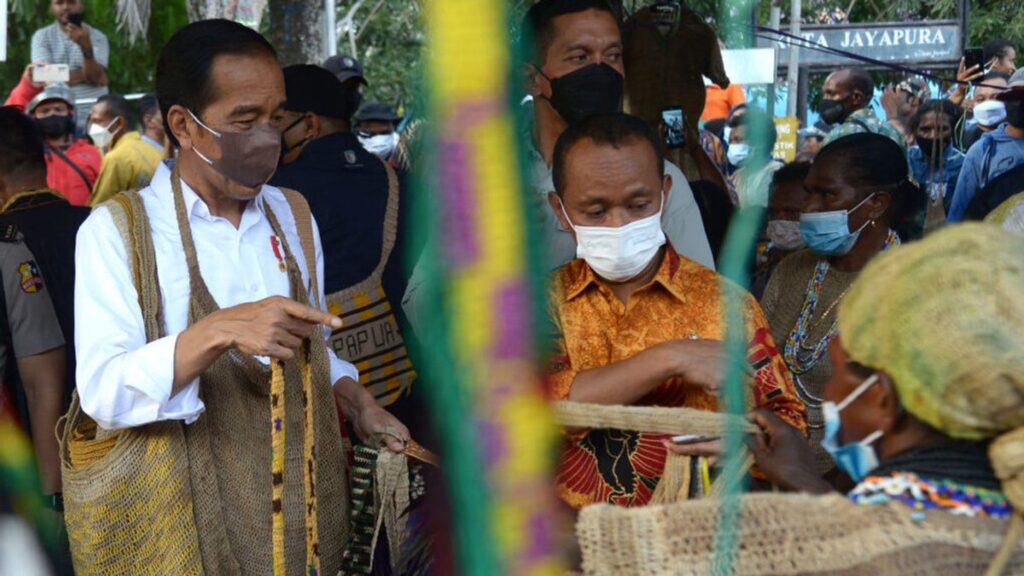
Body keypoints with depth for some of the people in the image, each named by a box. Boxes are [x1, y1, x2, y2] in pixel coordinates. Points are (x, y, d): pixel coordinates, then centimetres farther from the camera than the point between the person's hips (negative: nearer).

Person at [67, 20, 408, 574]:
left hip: (304, 502, 4)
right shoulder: (115, 230, -10)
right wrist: (216, 332, -34)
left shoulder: (293, 215, 6)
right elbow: (103, 392, -20)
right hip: (183, 519, -4)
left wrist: (358, 404, -4)